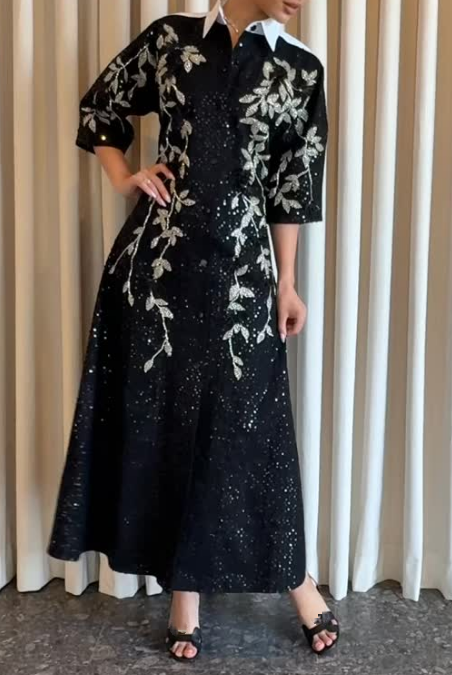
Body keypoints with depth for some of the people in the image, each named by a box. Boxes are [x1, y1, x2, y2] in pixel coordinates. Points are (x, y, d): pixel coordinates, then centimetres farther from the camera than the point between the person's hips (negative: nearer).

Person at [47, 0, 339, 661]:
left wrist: (286, 282, 6)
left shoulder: (300, 70, 6)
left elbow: (292, 188, 6)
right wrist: (124, 179, 3)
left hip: (240, 264, 0)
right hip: (158, 256, 1)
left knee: (247, 419, 3)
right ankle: (184, 590, 20)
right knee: (159, 413, 5)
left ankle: (297, 577, 21)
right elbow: (100, 108, 17)